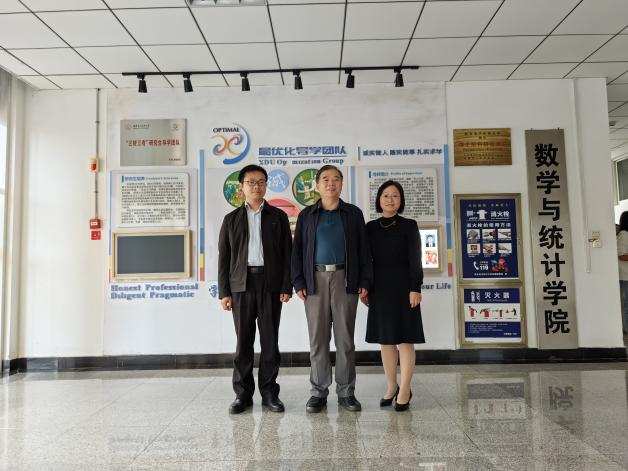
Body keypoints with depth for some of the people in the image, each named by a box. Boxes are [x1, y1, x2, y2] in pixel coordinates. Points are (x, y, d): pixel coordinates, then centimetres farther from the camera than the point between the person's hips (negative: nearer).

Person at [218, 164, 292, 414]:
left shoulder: (278, 216, 9)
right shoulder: (232, 219, 11)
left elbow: (287, 253, 5)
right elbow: (224, 257, 8)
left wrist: (286, 287, -4)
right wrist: (224, 291, 0)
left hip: (270, 283, 0)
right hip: (241, 284, 1)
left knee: (269, 339, 3)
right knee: (243, 340, 4)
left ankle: (269, 392, 14)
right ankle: (243, 393, 14)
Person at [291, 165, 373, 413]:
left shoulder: (353, 213, 10)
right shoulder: (307, 215, 11)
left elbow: (363, 249, 7)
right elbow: (298, 250, 8)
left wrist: (365, 281, -1)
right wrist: (298, 282, -1)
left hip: (345, 278, 0)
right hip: (316, 279, 1)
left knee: (345, 338, 4)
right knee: (318, 339, 3)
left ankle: (346, 392, 13)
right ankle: (319, 392, 13)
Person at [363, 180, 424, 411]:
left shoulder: (409, 226, 0)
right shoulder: (371, 227, 8)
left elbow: (415, 259, -5)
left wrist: (415, 288, -12)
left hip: (402, 286, -3)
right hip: (379, 288, 4)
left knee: (405, 339, -1)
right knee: (385, 339, 9)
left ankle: (405, 390, 7)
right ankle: (391, 386, 21)